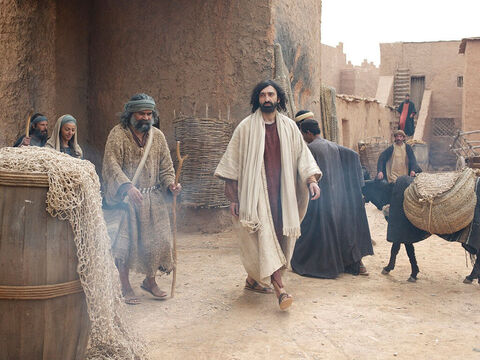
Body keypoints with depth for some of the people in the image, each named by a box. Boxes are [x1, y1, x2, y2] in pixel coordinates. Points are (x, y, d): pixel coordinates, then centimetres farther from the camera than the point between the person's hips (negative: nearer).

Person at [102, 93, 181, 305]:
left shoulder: (157, 136, 8)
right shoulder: (118, 134, -7)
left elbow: (165, 164, 10)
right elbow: (112, 163, -17)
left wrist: (170, 184, -9)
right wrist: (127, 186, -30)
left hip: (153, 198, 5)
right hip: (126, 197, -4)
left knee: (158, 238, 5)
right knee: (125, 241, -2)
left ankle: (150, 280, 25)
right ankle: (125, 287, 12)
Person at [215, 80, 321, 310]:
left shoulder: (289, 127, 10)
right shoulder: (246, 127, 0)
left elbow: (302, 154, 12)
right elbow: (232, 163, 1)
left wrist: (312, 180, -5)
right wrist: (233, 198, -3)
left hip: (281, 191, 4)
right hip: (255, 191, -4)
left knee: (278, 235, 6)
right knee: (264, 235, -12)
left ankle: (253, 279, 24)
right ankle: (279, 287, -14)